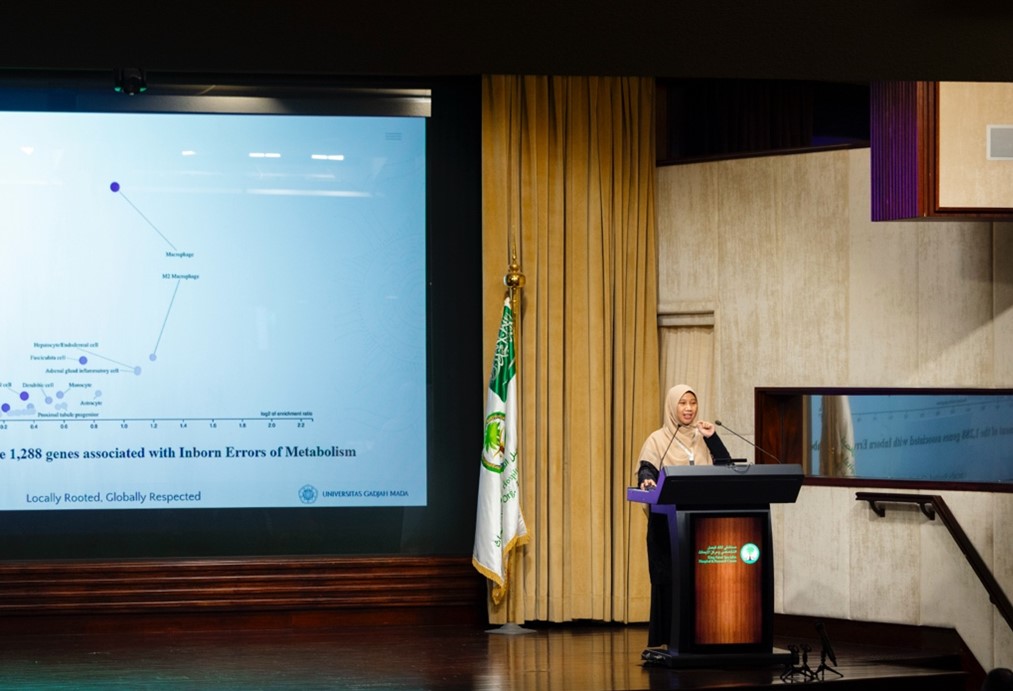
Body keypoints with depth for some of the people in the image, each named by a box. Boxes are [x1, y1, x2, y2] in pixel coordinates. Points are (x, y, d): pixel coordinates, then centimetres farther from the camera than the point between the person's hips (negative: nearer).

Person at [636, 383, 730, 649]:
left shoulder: (703, 437, 15)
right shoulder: (658, 439, 4)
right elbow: (646, 470, -10)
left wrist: (712, 438, -4)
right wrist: (647, 480, -33)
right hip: (667, 520, -3)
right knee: (668, 577, -8)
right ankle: (667, 640, -4)